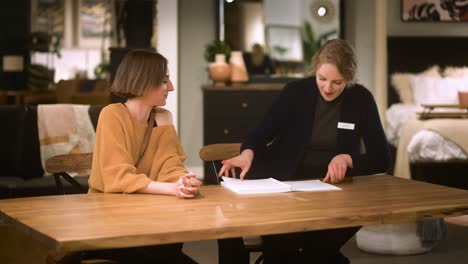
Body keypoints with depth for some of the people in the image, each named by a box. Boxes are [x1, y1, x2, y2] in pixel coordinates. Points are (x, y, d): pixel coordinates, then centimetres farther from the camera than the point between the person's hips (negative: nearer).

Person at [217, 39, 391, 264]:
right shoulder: (295, 91, -2)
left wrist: (347, 159, -19)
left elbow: (382, 158, 0)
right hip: (285, 184, -1)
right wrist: (247, 154, -27)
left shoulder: (361, 100, 0)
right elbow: (261, 135, -5)